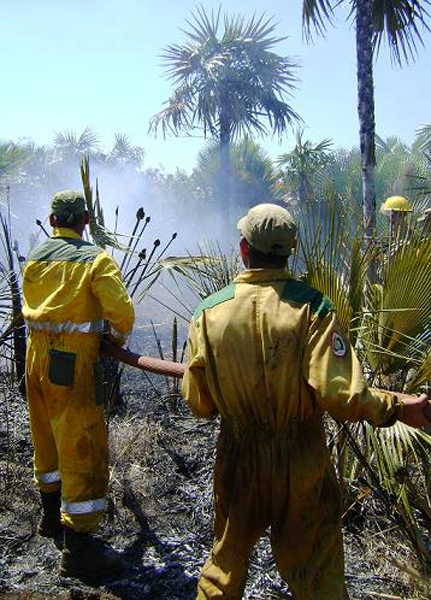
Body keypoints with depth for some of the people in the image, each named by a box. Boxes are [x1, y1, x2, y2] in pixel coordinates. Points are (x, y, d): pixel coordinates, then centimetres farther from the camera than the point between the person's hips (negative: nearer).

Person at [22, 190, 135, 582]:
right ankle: (79, 549, 5)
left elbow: (34, 308, 13)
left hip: (37, 356, 7)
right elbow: (122, 312, -17)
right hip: (72, 363, -7)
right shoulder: (96, 259, -11)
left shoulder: (34, 259, 8)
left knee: (47, 439, 21)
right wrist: (118, 338, 4)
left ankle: (52, 516, 40)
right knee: (84, 449, -1)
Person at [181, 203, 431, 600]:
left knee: (226, 560, 24)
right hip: (302, 464, -2)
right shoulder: (311, 306, -16)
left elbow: (198, 403, -5)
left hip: (239, 463, 2)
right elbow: (336, 393, -24)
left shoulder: (210, 311, -9)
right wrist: (398, 407, -9)